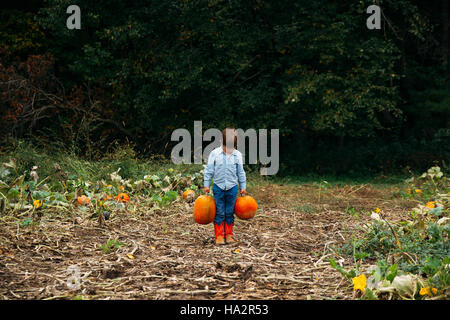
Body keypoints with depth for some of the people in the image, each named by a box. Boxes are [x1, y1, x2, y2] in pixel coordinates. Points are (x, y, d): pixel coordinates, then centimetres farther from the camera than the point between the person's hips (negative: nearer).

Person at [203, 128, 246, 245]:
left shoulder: (238, 155, 2)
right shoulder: (215, 153, -3)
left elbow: (240, 172, 10)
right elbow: (209, 170, 2)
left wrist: (243, 187, 11)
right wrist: (206, 185, 1)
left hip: (232, 188, 1)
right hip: (218, 187, -1)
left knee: (229, 213, 8)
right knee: (219, 213, 1)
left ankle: (229, 234, 19)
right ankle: (219, 235, 8)